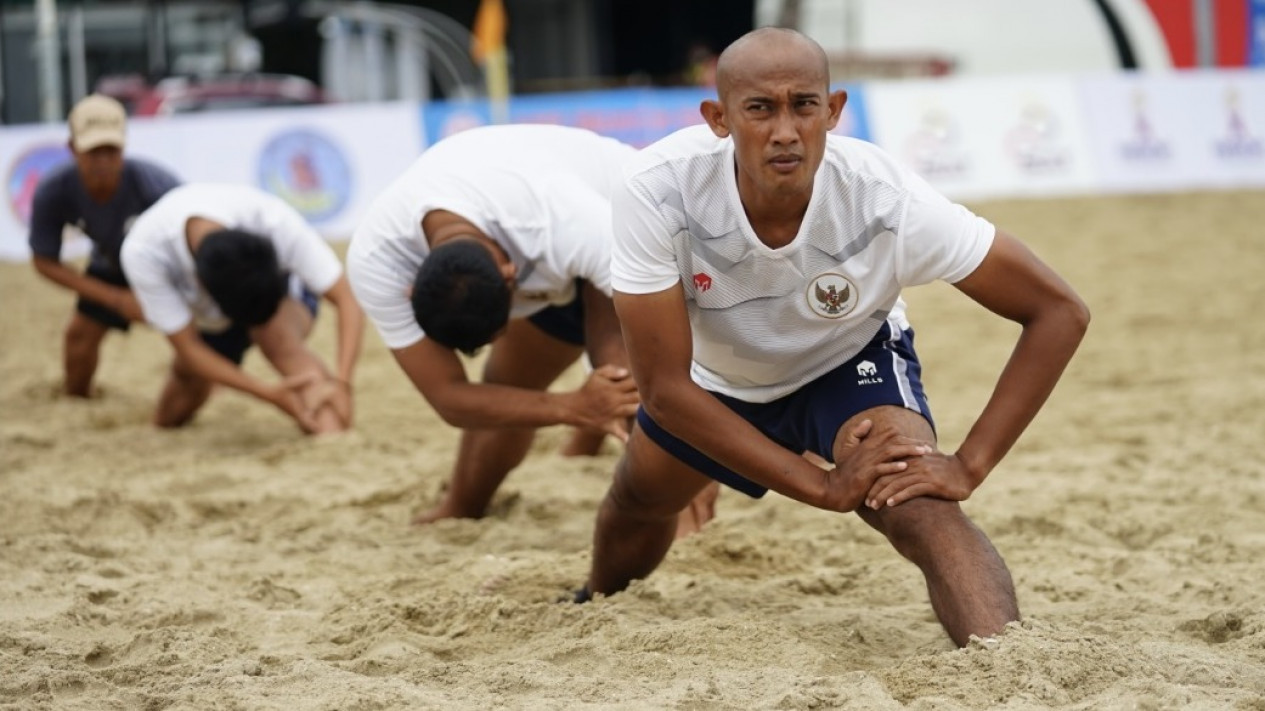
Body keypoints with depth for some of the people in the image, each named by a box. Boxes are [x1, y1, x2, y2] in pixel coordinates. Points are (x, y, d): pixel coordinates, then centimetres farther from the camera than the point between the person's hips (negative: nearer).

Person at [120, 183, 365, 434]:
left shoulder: (277, 222, -40)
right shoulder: (142, 252, -38)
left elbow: (347, 302, -37)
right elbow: (188, 348, -29)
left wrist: (340, 383, -52)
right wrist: (268, 393, -39)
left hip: (281, 292, -2)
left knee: (276, 332, -35)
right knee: (171, 418, 11)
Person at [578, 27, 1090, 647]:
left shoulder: (887, 201, -39)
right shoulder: (657, 194, -38)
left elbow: (1060, 312, -29)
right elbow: (664, 389, -31)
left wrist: (968, 466, -34)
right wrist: (825, 487, -35)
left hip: (853, 362, -2)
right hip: (717, 378, 2)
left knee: (922, 512, -31)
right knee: (633, 507, 26)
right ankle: (593, 613, 61)